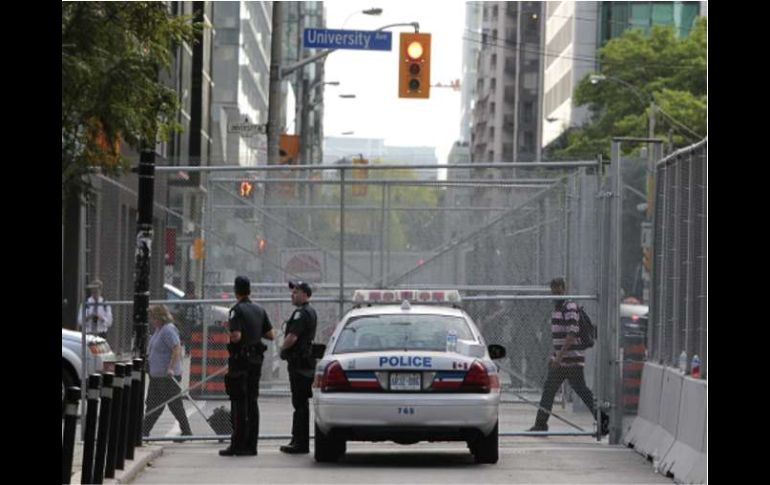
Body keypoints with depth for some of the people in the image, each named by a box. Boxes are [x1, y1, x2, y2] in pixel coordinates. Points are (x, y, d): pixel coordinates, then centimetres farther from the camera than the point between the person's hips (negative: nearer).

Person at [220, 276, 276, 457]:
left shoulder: (237, 310, -12)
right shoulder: (260, 310, 10)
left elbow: (236, 336, -22)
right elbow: (271, 335, 10)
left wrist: (229, 328, -2)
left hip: (240, 359, -7)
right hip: (256, 360, 7)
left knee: (238, 403, -5)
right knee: (252, 401, 9)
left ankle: (237, 445, -6)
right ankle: (251, 445, 10)